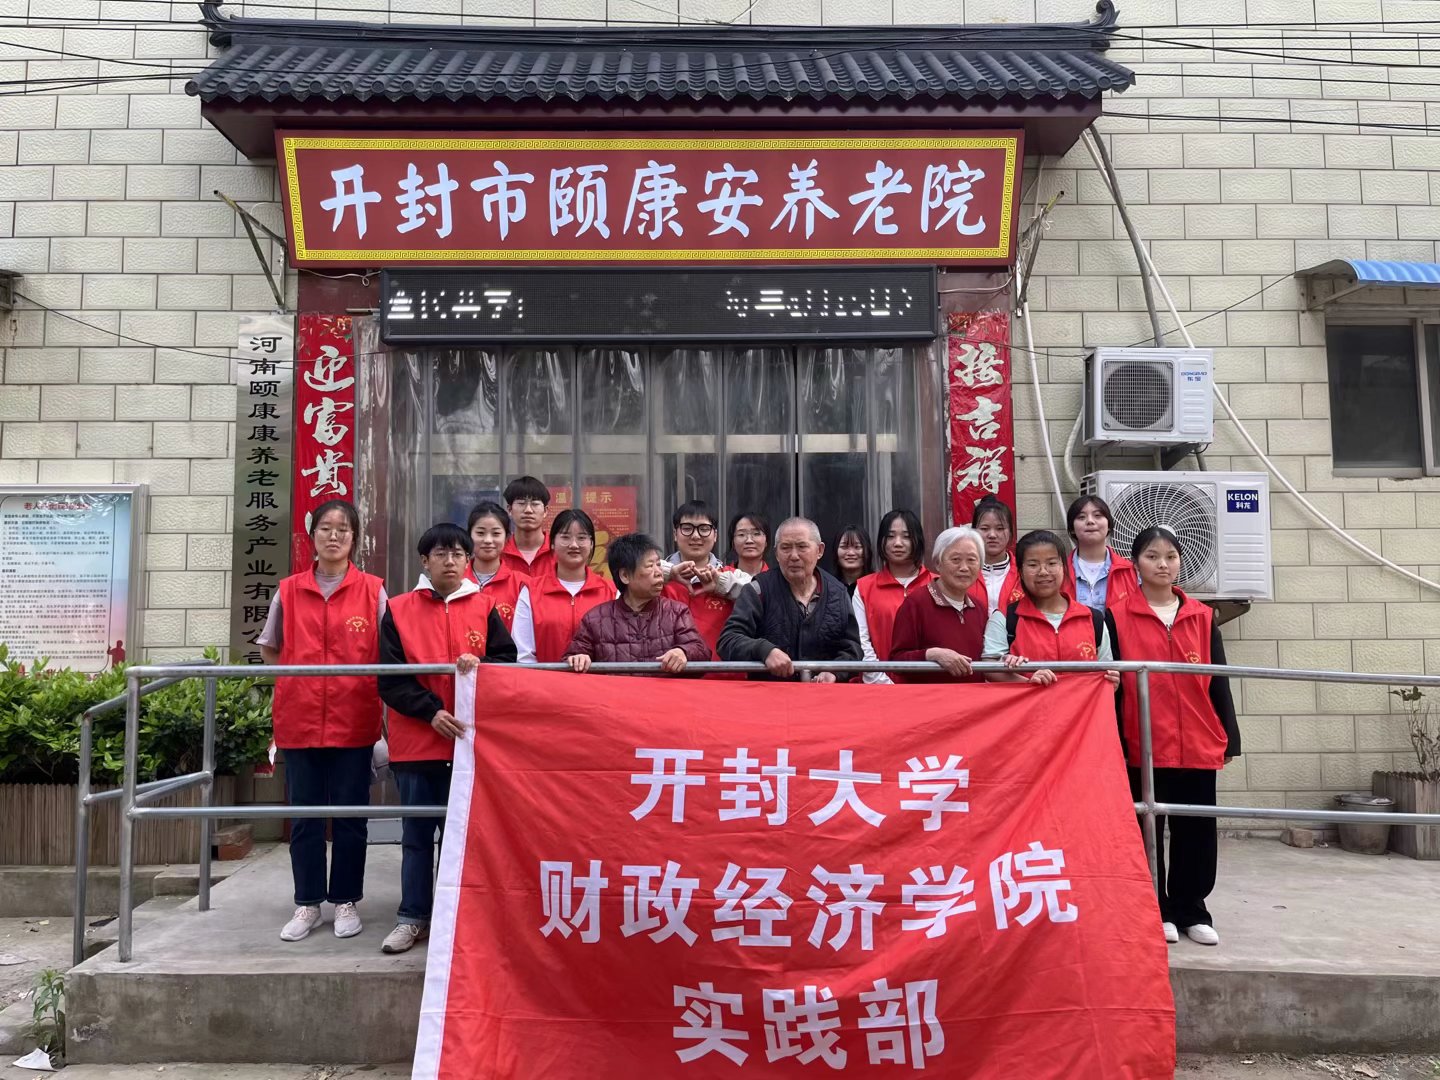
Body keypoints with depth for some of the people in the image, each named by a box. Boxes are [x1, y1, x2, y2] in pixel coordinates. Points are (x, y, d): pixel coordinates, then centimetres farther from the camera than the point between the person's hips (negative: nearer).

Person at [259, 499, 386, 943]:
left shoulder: (372, 591, 0)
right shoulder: (289, 590, 6)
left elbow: (388, 653, 4)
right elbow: (269, 648, 18)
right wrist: (297, 674, 5)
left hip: (353, 719, -2)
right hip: (299, 719, 2)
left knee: (350, 815, 7)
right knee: (304, 815, 9)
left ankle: (345, 901, 20)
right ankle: (307, 903, 22)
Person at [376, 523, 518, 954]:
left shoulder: (484, 607, 4)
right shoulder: (399, 610, 2)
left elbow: (508, 661, 3)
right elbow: (390, 679, -3)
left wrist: (480, 666, -18)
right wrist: (431, 711, -14)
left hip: (470, 738, 0)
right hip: (416, 740, 0)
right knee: (417, 832, 10)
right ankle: (413, 916, 21)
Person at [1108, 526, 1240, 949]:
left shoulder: (1203, 617, 8)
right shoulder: (1117, 617, -2)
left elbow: (1218, 681, 10)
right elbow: (1112, 683, -2)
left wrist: (1230, 738, 6)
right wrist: (1114, 744, -5)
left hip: (1198, 744, 3)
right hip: (1144, 746, -3)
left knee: (1197, 829, 9)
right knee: (1148, 829, 5)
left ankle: (1191, 911, 23)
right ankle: (1157, 911, 19)